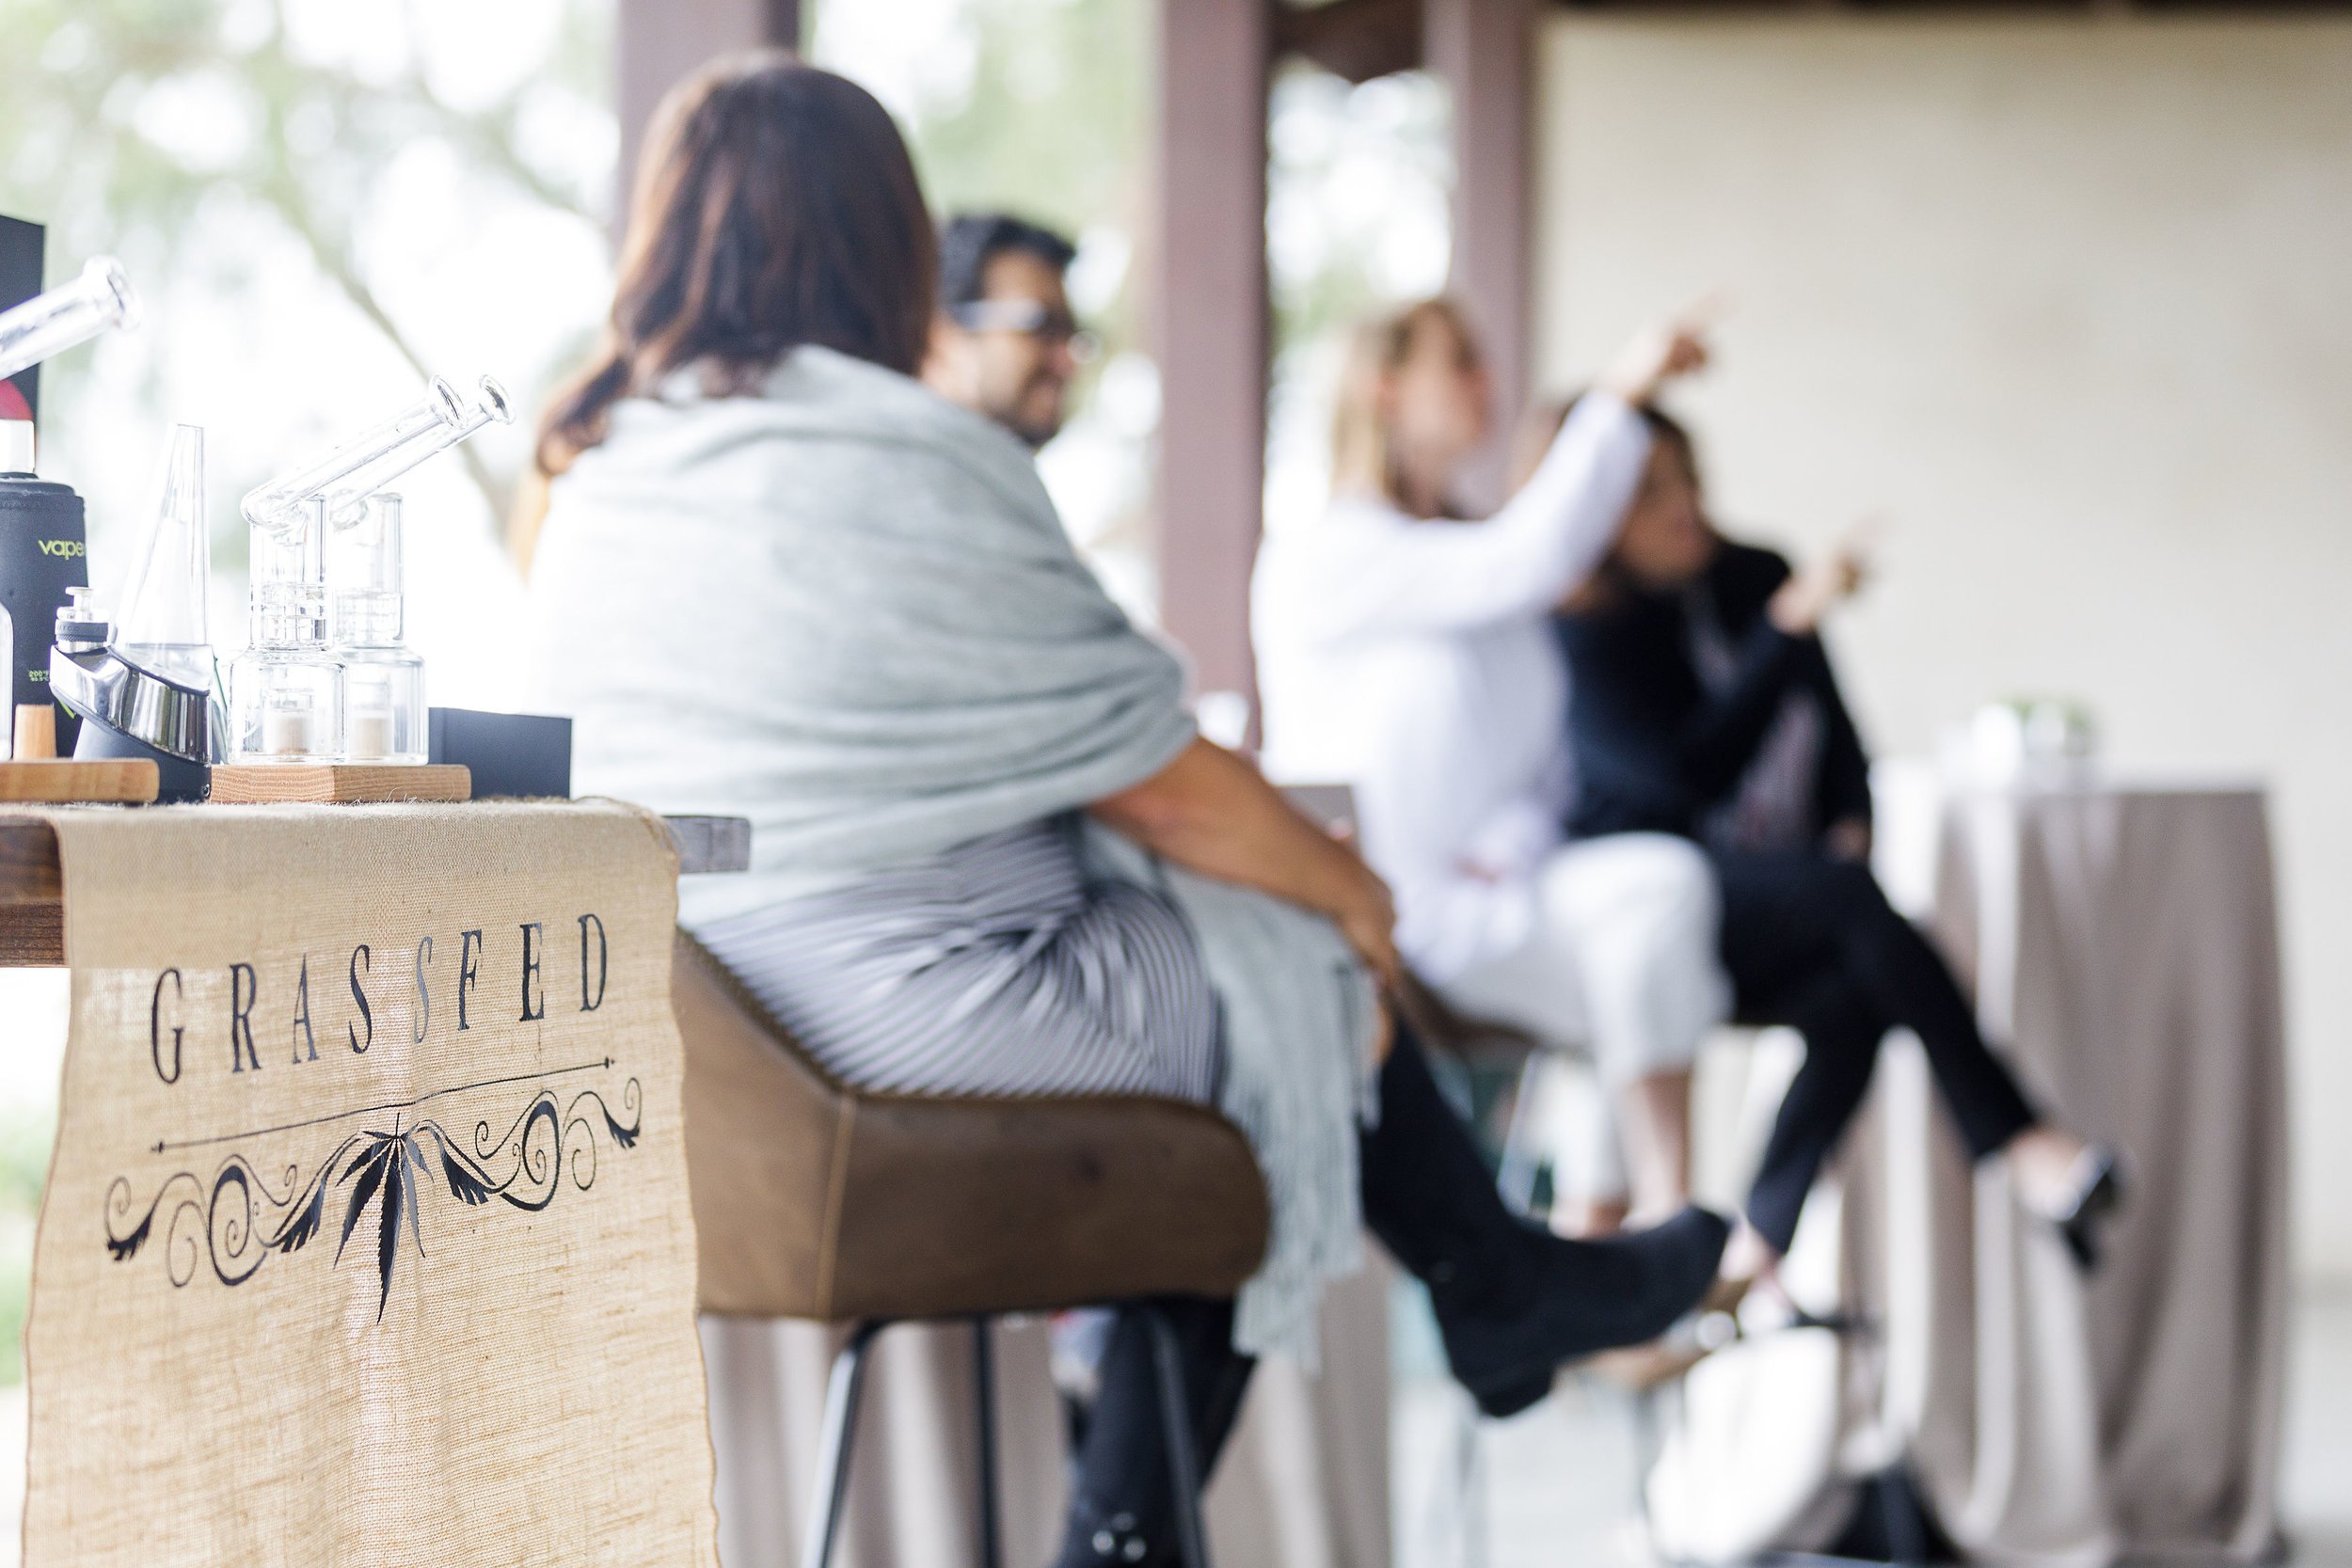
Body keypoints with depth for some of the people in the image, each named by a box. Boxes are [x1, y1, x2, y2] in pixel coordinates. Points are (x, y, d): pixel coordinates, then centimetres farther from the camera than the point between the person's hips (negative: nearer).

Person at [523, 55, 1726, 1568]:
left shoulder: (591, 490, 7)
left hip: (707, 1024, 8)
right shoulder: (920, 467, -17)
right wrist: (1343, 880, 10)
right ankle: (1503, 1291, 35)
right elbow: (1155, 775, -9)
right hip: (920, 1014, -8)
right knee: (1314, 961, 12)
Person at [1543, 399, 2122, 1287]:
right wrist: (1788, 626, -26)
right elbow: (1693, 774, -23)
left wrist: (1850, 824, -1)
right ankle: (2025, 1148, -35)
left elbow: (1837, 731, 19)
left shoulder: (1752, 579, 8)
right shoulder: (1580, 639, -9)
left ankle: (1750, 1257, -35)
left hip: (1772, 921, 5)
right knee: (1848, 897, -33)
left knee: (1855, 997, -31)